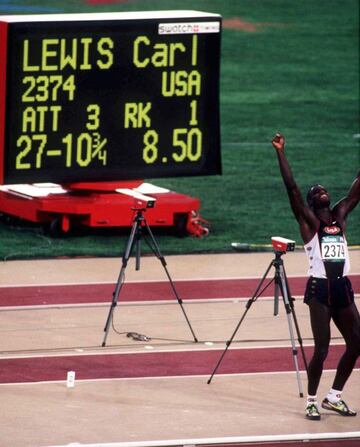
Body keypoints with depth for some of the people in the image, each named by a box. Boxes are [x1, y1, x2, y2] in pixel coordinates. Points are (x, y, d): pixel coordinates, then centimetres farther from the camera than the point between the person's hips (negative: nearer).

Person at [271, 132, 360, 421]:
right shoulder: (308, 221, 0)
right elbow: (292, 188, -10)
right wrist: (281, 153, -16)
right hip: (320, 289, -6)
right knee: (322, 349, -8)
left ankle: (334, 397, 21)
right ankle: (311, 401, 7)